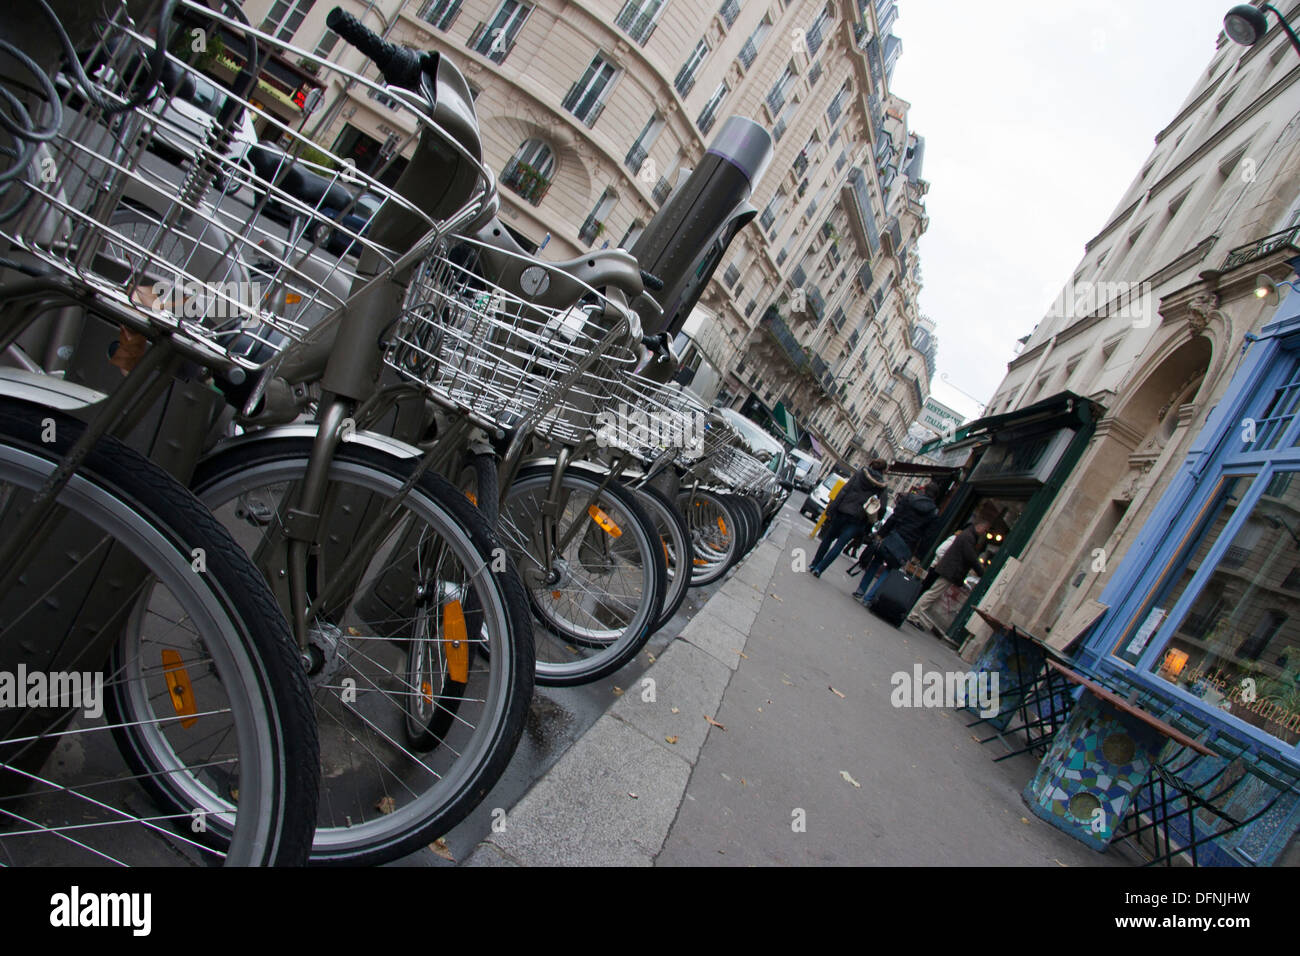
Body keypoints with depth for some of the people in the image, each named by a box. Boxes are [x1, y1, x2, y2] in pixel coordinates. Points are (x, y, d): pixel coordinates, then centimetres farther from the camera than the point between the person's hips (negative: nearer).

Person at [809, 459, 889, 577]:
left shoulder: (860, 473, 3)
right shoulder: (883, 487, 2)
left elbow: (843, 491, -2)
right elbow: (881, 509, -3)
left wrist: (831, 510, -2)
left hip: (842, 511, 1)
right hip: (857, 519, -1)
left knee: (828, 538, 17)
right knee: (840, 544, 2)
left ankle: (814, 565, 21)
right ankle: (819, 568, -4)